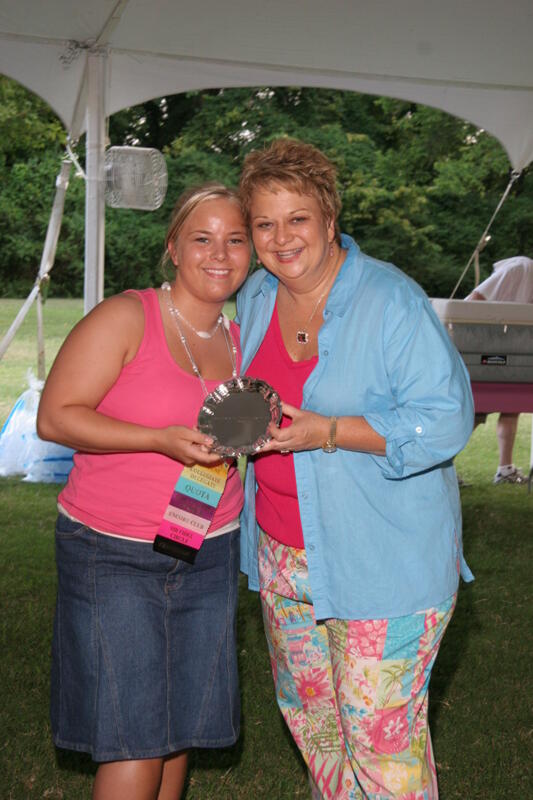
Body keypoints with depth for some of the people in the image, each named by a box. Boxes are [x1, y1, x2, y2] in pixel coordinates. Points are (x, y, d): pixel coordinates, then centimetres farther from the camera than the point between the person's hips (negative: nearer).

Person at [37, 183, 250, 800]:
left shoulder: (239, 338, 10)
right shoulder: (126, 318, -9)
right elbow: (55, 416, -14)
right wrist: (162, 440, -23)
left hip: (209, 556, 6)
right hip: (111, 556, -5)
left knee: (182, 726, 12)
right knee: (135, 740, -5)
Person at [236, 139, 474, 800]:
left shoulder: (393, 300, -16)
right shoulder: (255, 297, 6)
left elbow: (445, 418, -20)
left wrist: (327, 432, -26)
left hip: (381, 561, -7)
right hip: (282, 550, 7)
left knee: (380, 732, -1)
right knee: (307, 710, 20)